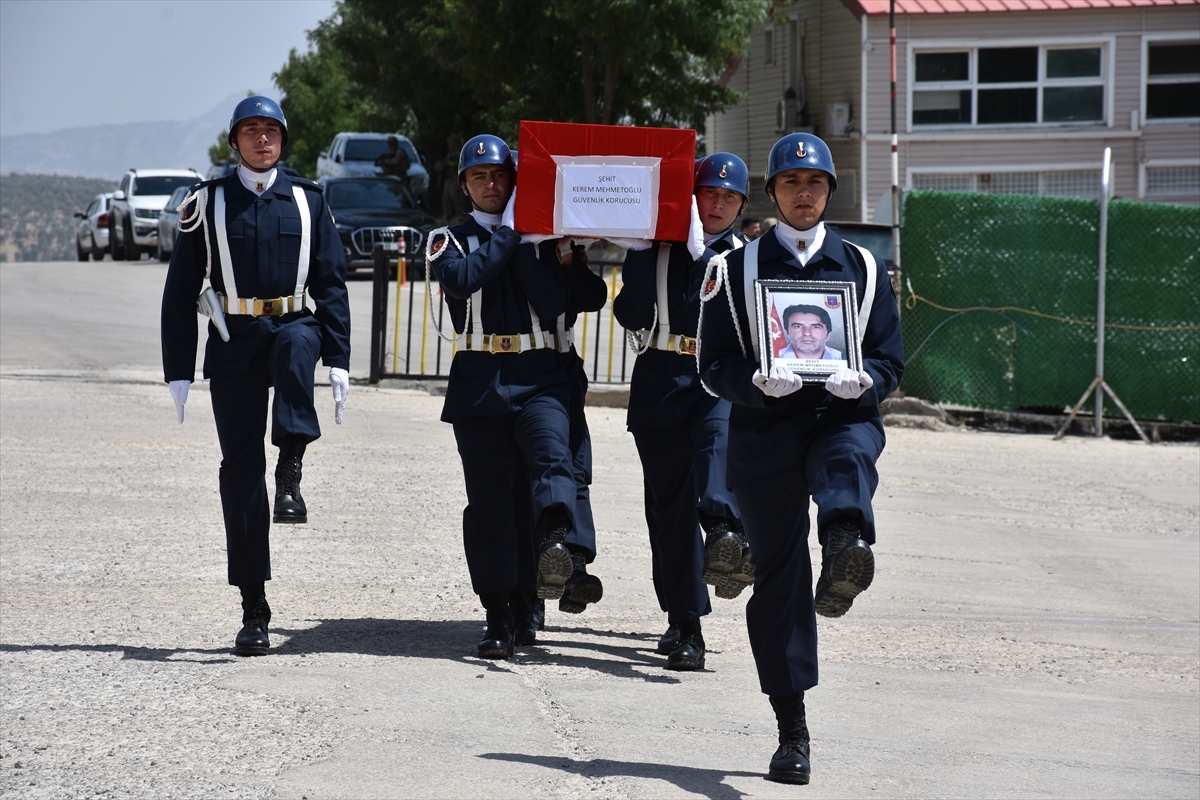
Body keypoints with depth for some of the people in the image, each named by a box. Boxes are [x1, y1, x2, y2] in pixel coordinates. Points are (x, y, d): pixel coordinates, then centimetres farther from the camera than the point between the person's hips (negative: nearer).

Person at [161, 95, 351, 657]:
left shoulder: (307, 202, 9)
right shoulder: (208, 204, 6)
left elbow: (330, 284, 9)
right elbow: (181, 290, 5)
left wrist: (338, 360, -2)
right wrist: (178, 372, -2)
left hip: (291, 327, 0)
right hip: (234, 342, 0)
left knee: (299, 342, -39)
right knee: (240, 470, -3)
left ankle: (291, 472, -37)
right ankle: (254, 609, 2)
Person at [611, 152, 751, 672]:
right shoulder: (655, 248, 11)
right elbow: (632, 315, 0)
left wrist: (701, 252, -10)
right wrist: (644, 253, -9)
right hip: (661, 382, 1)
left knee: (719, 437, -35)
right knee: (669, 503, 0)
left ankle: (724, 534, -60)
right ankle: (685, 624, 7)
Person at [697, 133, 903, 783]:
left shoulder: (863, 269, 14)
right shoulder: (736, 270, 11)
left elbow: (889, 362, 11)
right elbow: (715, 364, 5)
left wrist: (862, 382, -13)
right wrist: (759, 382, -17)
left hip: (841, 417, 0)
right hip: (764, 432, 0)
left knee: (848, 460, -39)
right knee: (777, 581, 1)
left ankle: (845, 555, -72)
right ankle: (792, 732, 10)